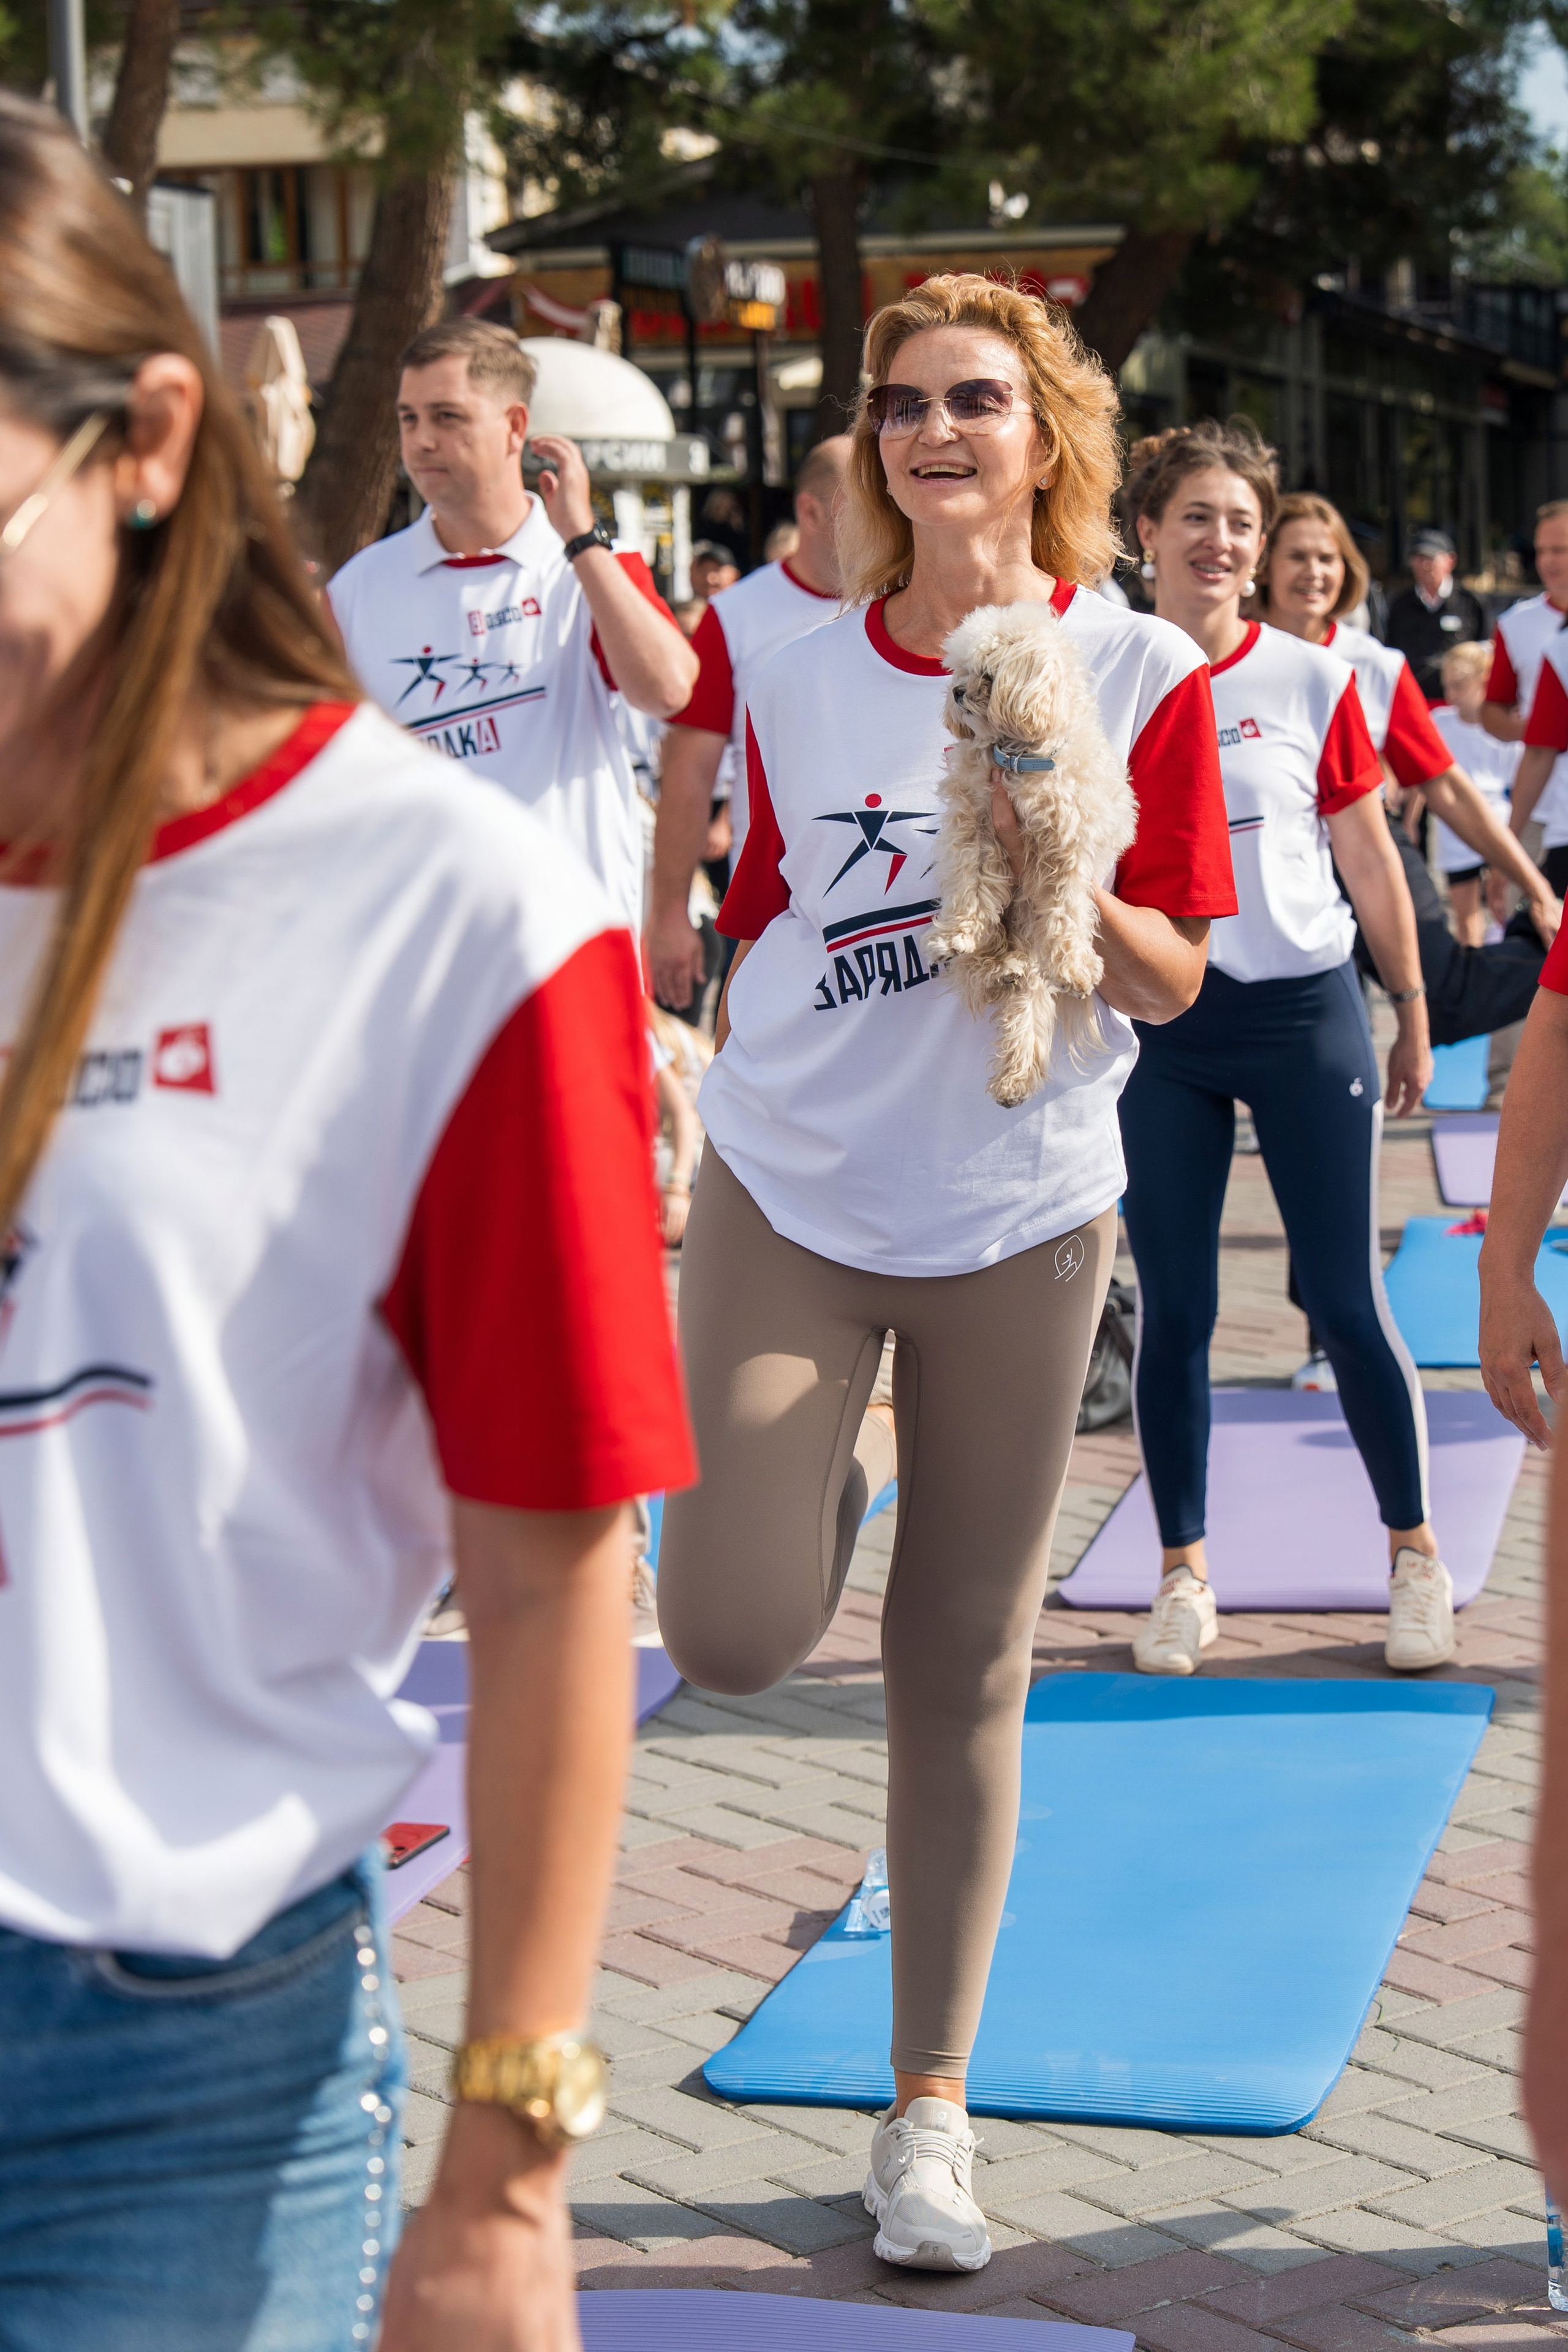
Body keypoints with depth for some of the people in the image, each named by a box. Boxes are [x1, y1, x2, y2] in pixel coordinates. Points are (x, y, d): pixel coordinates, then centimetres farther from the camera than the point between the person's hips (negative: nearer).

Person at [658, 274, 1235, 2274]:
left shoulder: (1141, 675, -4)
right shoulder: (802, 684, 2)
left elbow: (1172, 980, -5)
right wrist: (740, 1115, 13)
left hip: (1019, 1220, -1)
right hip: (789, 1203, 1)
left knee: (966, 1668, 6)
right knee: (733, 1637, -13)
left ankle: (930, 2109, 20)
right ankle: (836, 1469, 25)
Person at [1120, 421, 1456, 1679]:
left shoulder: (1312, 679, -1)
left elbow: (1368, 855, 5)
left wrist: (1413, 1009, 8)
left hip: (1306, 1011, -1)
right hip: (1156, 1027, 1)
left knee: (1347, 1303, 1)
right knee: (1174, 1310, 5)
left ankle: (1416, 1555, 17)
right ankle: (1185, 1574, 17)